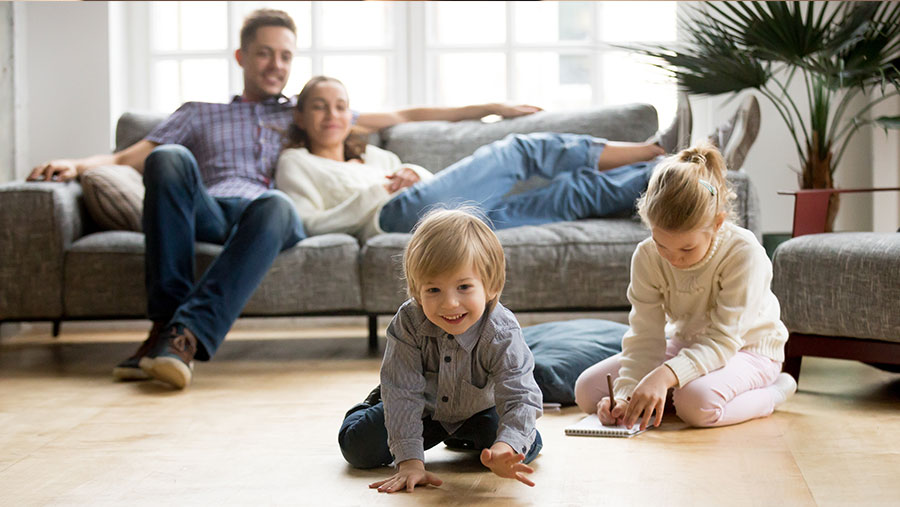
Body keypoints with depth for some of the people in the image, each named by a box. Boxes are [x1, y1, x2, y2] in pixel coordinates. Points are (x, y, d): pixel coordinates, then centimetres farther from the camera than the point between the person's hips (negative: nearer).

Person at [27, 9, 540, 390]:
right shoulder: (199, 115, 34)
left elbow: (403, 117, 34)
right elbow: (129, 157, 21)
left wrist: (486, 108, 28)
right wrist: (78, 164, 0)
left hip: (269, 214, 0)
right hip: (206, 212, 1)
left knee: (275, 205, -39)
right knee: (170, 159, -33)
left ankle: (187, 334, -51)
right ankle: (166, 317, -38)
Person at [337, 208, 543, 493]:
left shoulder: (502, 334, -36)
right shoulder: (408, 323, -33)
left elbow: (520, 397, -42)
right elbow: (404, 392, -33)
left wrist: (505, 448, -63)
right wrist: (410, 461, -42)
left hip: (478, 409, 0)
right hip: (423, 408, 0)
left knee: (527, 448, -17)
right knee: (359, 448, -10)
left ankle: (463, 438, 16)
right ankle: (376, 405, 27)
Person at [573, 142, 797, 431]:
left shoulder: (744, 254, -30)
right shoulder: (647, 257, -16)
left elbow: (723, 339, -32)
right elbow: (645, 337, -16)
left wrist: (664, 375, -49)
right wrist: (626, 393, -34)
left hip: (747, 348, -5)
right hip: (685, 345, 5)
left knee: (698, 403, -39)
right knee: (587, 390, -10)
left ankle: (772, 392, -9)